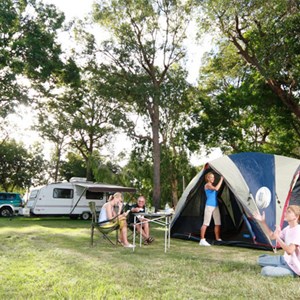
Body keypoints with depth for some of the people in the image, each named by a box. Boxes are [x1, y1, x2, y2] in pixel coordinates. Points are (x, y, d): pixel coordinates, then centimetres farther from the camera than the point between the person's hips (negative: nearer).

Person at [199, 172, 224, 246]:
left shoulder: (212, 185, 18)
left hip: (215, 206, 9)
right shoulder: (207, 185, -9)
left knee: (218, 223, 9)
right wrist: (221, 179, -20)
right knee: (206, 223, -8)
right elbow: (216, 188, -25)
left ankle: (218, 239, 17)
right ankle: (202, 240, -6)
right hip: (209, 205, -9)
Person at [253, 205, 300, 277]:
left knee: (265, 271, -23)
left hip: (294, 266, -9)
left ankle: (292, 273, -5)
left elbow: (289, 251, -32)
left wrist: (277, 237, -30)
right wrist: (263, 222, 7)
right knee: (261, 260, 10)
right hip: (286, 260, 9)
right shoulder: (288, 228, 3)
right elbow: (272, 236, 13)